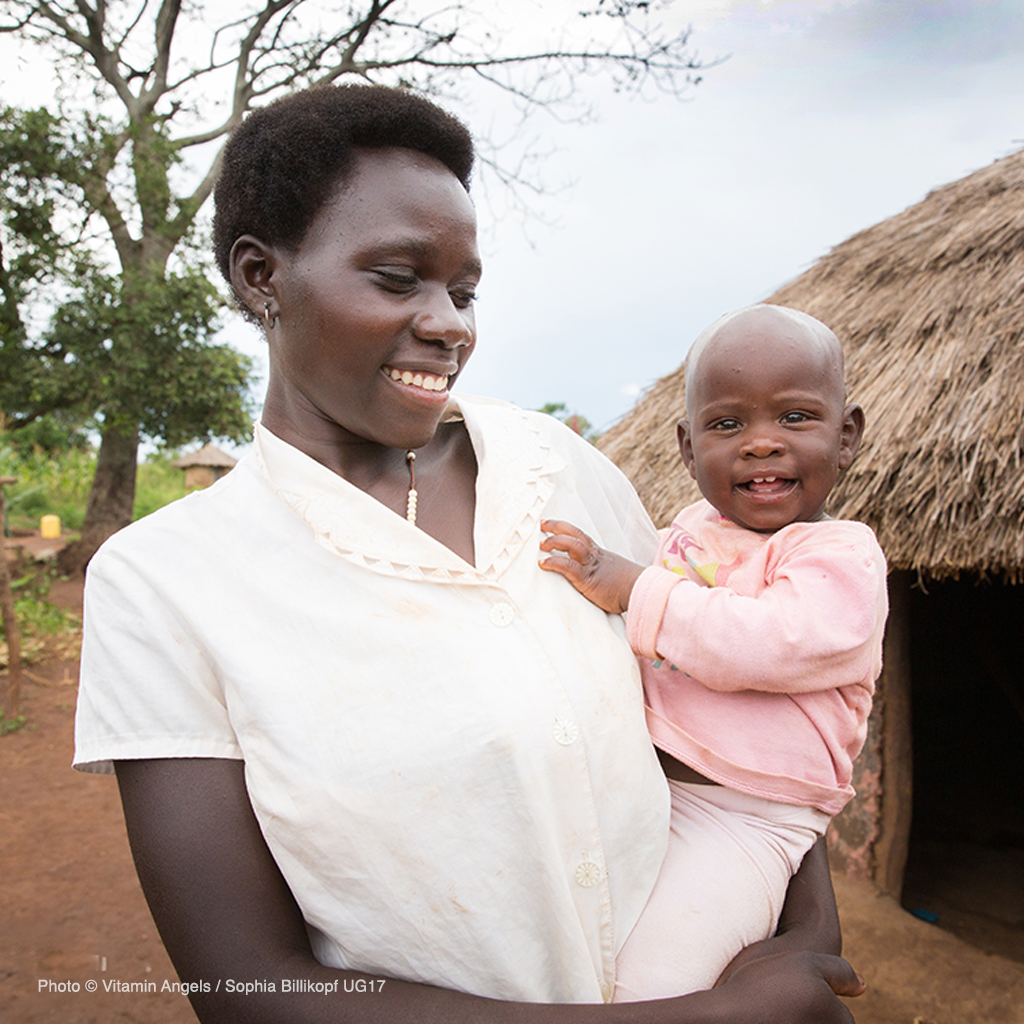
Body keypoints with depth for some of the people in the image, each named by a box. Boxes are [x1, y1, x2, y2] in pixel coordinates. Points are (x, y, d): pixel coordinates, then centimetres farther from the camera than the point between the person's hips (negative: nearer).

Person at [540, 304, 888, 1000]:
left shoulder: (843, 554, -11)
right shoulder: (693, 529, 10)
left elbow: (774, 642, -30)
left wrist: (632, 588, -27)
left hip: (742, 817, -7)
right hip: (637, 780, 7)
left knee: (651, 978, -19)